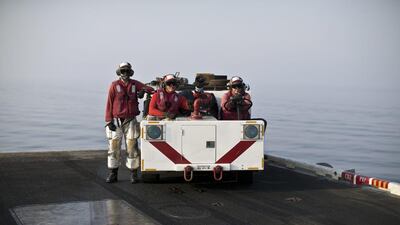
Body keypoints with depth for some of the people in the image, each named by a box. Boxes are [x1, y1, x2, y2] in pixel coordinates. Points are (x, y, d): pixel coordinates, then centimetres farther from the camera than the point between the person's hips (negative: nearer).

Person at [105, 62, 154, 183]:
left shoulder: (135, 84, 6)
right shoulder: (114, 85, 0)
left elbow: (150, 89, 8)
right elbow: (109, 104, -1)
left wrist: (144, 90, -16)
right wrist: (109, 121, -6)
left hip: (130, 120, 1)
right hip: (116, 120, -1)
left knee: (132, 147, 0)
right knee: (114, 147, 2)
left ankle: (133, 173, 8)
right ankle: (113, 173, 12)